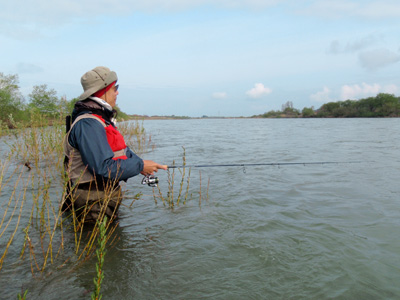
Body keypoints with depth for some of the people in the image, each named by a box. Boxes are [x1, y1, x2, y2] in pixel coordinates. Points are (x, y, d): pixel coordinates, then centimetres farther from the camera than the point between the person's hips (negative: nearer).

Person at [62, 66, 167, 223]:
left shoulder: (104, 118, 14)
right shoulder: (87, 124, -21)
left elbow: (123, 151, 17)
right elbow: (103, 168, -27)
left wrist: (140, 164, -1)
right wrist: (140, 166, -17)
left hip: (108, 195, 10)